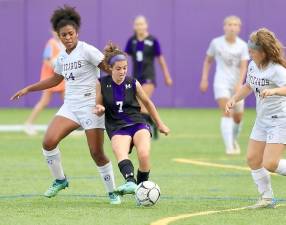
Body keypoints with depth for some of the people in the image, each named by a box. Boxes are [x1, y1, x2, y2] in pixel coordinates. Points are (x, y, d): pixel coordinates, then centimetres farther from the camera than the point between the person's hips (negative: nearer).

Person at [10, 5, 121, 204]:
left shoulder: (87, 50, -9)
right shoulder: (62, 57, 12)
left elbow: (109, 68, -10)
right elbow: (55, 80, 28)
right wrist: (28, 89, 29)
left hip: (91, 106, -6)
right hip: (70, 106, 6)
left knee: (97, 153, -8)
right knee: (49, 142, -12)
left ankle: (112, 192, 9)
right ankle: (60, 180, 9)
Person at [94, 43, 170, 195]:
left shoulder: (133, 83, 2)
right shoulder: (101, 84, 0)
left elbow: (147, 103, 17)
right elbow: (98, 110, 9)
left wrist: (160, 124, 24)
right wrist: (99, 110, -16)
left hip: (138, 124, 1)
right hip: (117, 128, -1)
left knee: (144, 155, -28)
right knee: (120, 153, -34)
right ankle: (130, 182, -58)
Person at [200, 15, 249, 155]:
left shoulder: (242, 45, -3)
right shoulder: (216, 43, -3)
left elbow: (243, 67, -9)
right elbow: (208, 61, 10)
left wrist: (239, 83, -24)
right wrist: (204, 79, 4)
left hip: (236, 84, 2)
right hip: (221, 82, -2)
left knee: (238, 117, 10)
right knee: (226, 113, -20)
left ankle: (234, 140, 40)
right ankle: (229, 147, -24)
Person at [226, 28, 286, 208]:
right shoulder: (253, 66, 5)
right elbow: (248, 86, 22)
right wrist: (234, 99, 9)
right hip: (262, 120, 9)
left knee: (270, 164, -18)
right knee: (253, 159, 5)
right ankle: (267, 198, 15)